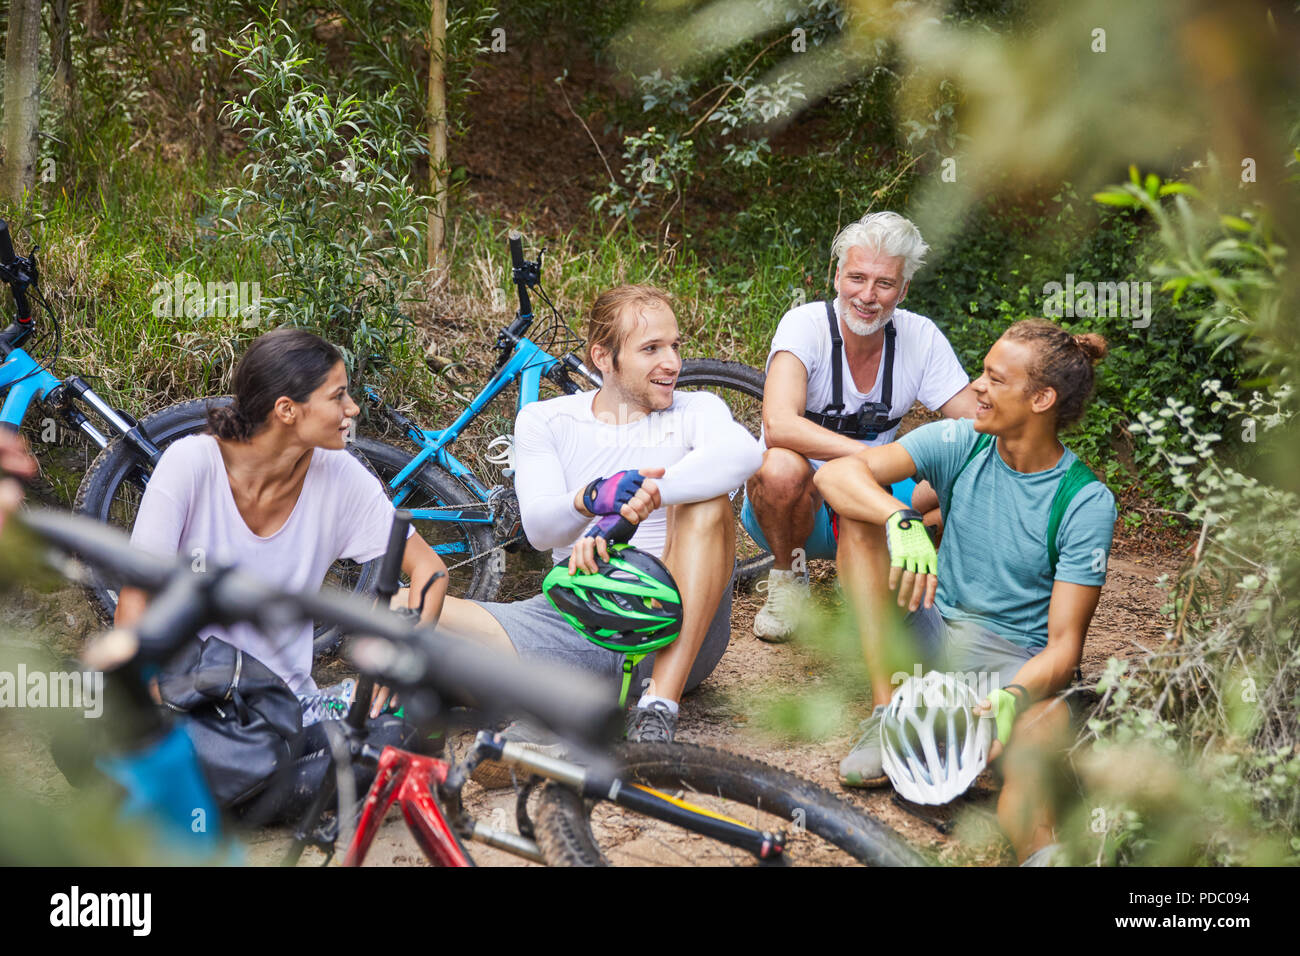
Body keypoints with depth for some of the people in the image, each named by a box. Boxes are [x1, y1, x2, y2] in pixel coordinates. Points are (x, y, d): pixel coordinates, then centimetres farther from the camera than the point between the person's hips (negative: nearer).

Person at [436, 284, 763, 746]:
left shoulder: (695, 410, 7)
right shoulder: (545, 420, 11)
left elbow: (743, 452, -19)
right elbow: (540, 528, -5)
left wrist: (635, 505, -32)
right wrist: (593, 497, -29)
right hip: (575, 618, 1)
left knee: (705, 501, -29)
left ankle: (659, 707, -34)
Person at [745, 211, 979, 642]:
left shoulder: (921, 337, -6)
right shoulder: (806, 325, -19)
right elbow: (779, 425, -36)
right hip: (799, 505, -3)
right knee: (783, 468, -37)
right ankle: (787, 582, -5)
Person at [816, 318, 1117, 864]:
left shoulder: (1086, 502, -12)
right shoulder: (959, 445, -4)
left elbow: (1064, 645, -15)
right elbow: (834, 474, -17)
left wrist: (1012, 698, -37)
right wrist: (902, 522, -37)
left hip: (1017, 663, -5)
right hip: (932, 637, 6)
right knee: (859, 514, -16)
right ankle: (886, 714, -17)